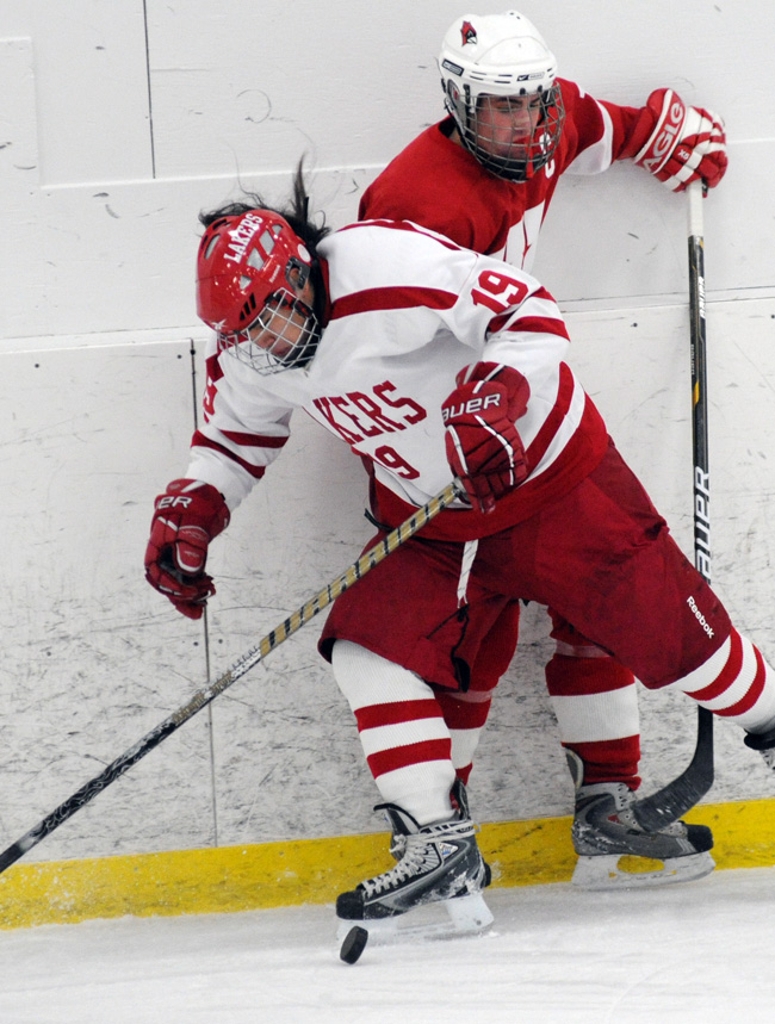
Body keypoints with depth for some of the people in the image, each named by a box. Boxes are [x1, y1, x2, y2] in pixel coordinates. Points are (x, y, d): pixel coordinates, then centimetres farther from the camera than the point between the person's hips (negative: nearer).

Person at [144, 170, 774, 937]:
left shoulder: (389, 268, -31)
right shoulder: (249, 357, -7)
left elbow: (532, 313, -27)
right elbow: (232, 437, 12)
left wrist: (496, 400, -39)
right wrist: (188, 512, -3)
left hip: (546, 471, -6)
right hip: (427, 518, 6)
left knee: (660, 629, -3)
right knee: (371, 646, -12)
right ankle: (438, 846, -7)